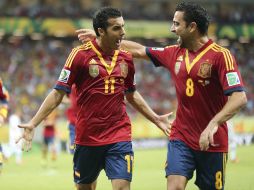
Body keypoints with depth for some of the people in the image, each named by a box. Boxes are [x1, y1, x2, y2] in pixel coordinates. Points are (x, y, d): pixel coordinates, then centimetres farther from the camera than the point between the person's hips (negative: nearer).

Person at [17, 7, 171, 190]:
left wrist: (156, 119, 21)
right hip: (87, 138, -2)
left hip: (119, 137, 2)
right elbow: (58, 93, -7)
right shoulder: (80, 55, -8)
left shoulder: (126, 58, 5)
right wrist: (33, 123, -13)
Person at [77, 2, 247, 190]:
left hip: (212, 141, -4)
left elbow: (239, 97, -19)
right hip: (181, 137, 4)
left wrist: (214, 123, -32)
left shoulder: (221, 55, -11)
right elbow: (139, 50, 21)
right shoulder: (174, 53, 8)